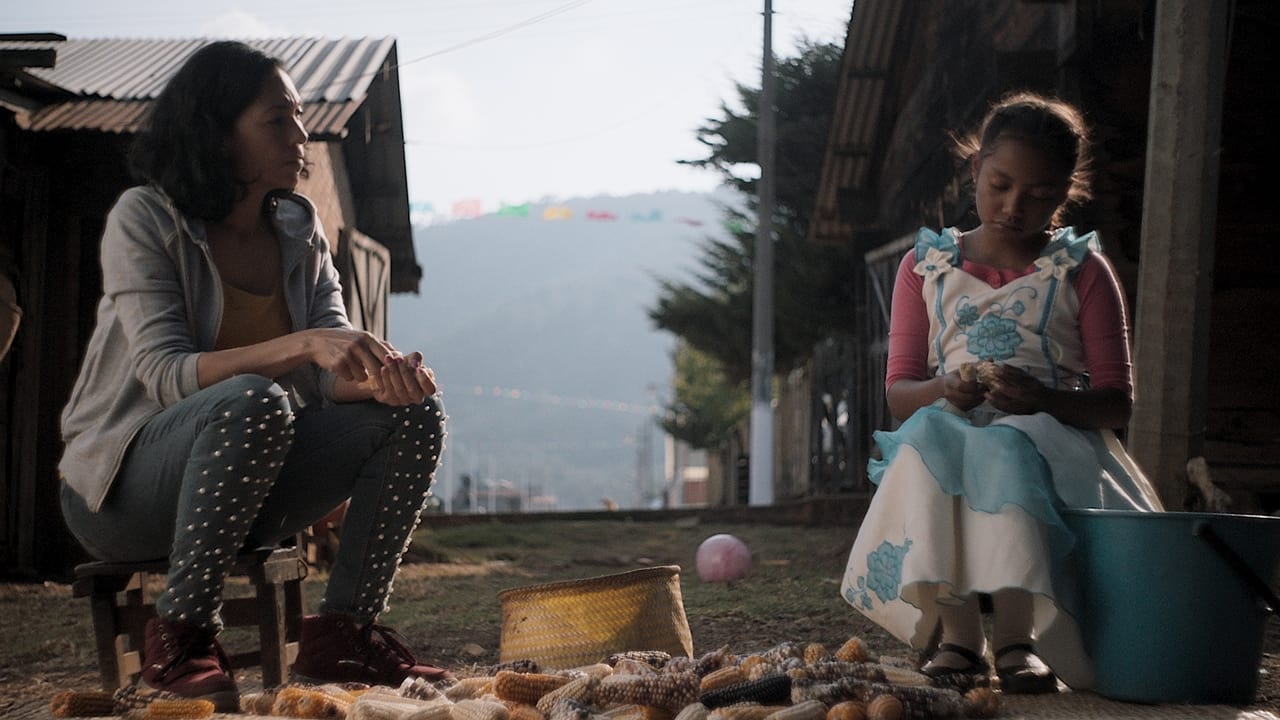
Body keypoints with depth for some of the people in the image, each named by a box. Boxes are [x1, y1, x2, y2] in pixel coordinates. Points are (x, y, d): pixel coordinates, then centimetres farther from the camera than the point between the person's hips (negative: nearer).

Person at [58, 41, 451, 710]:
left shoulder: (298, 227, 5)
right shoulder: (144, 218, -12)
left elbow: (333, 376, -3)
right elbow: (166, 377, -25)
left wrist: (380, 373, -27)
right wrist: (302, 346, -38)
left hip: (249, 489, 6)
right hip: (125, 484, -6)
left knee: (414, 411, -13)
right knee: (253, 403, -36)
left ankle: (343, 630, -11)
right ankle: (180, 635, -22)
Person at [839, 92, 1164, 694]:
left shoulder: (1083, 272, 11)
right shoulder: (926, 266, 15)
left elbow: (1117, 401, 5)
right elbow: (898, 391, 10)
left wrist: (1045, 398, -17)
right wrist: (945, 389, -14)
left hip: (1053, 437, -1)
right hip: (951, 429, 2)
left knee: (1003, 446, -38)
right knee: (926, 434, -36)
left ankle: (1017, 638, -47)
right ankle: (958, 634, -41)